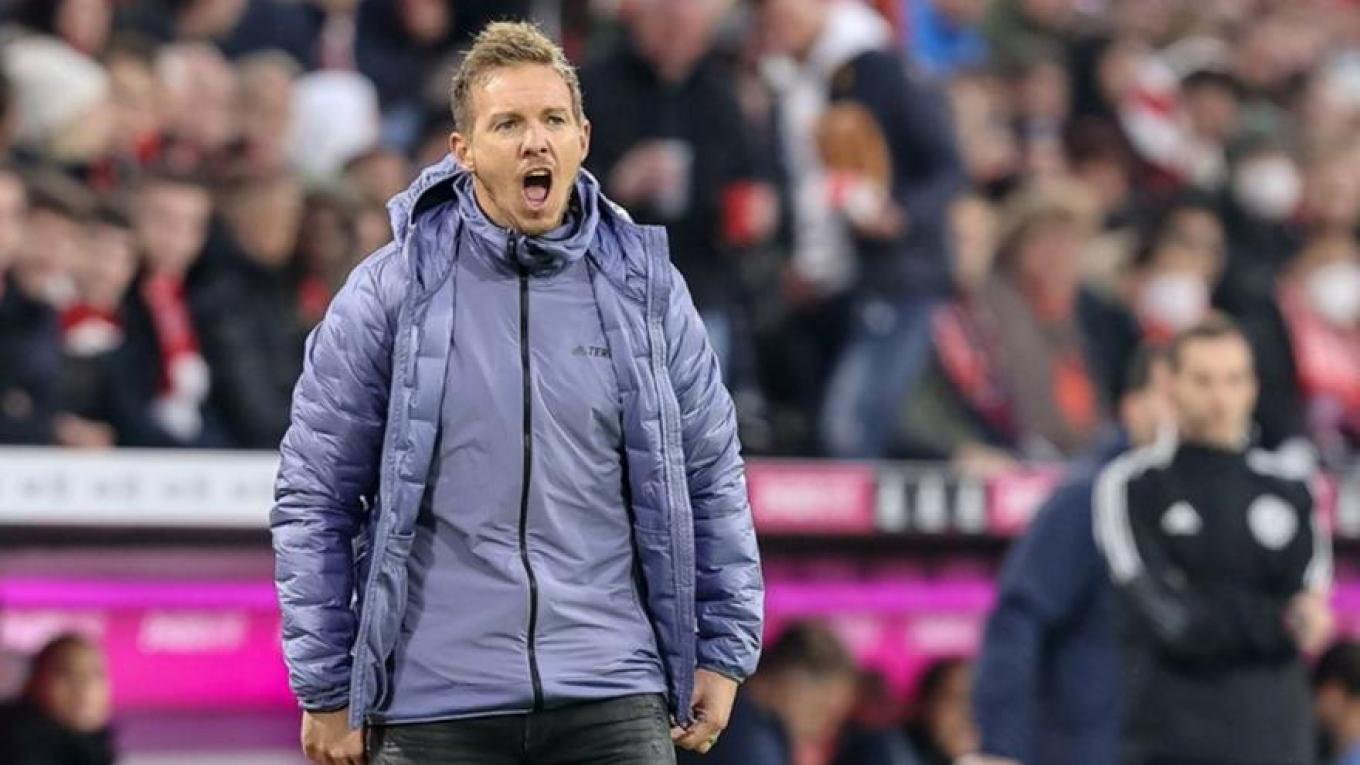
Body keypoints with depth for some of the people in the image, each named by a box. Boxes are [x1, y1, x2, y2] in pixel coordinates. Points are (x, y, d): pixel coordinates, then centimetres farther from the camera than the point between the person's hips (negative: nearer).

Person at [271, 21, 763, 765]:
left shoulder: (645, 288, 5)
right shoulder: (389, 293, -2)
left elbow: (710, 477, 13)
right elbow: (315, 499, 1)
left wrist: (724, 651, 10)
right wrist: (325, 691, 0)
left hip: (614, 703, 1)